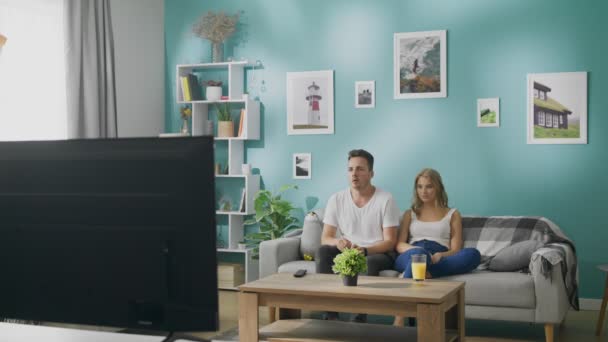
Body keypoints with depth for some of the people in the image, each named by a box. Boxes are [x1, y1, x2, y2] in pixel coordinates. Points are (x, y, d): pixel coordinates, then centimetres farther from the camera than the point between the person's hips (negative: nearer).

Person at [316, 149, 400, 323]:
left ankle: (360, 318, -27)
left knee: (369, 261, -37)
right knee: (323, 251, -25)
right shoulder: (336, 200, 0)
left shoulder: (386, 200, -9)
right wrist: (337, 241, -26)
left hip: (379, 254, -3)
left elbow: (390, 242, -11)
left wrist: (364, 250, -30)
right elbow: (325, 238, -1)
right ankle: (330, 314, -25)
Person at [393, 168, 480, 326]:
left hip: (440, 260, 1)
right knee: (419, 253, -42)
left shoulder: (452, 214, 21)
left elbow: (456, 250, 9)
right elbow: (399, 245, 11)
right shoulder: (410, 214, 25)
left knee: (473, 254, -31)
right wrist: (415, 248, -13)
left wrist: (441, 255, -16)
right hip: (410, 257, 0)